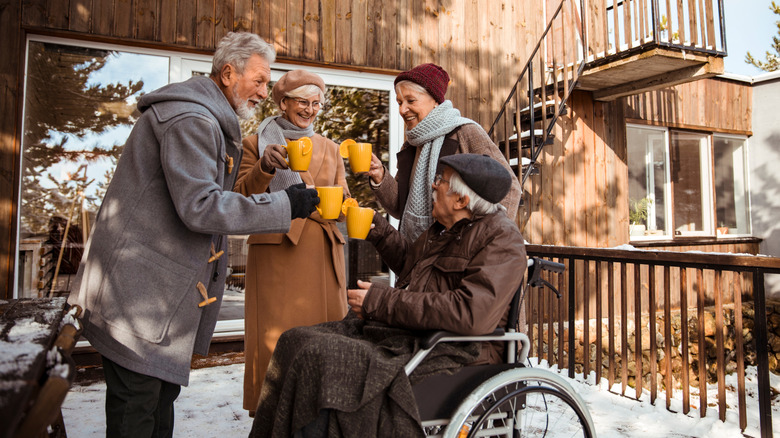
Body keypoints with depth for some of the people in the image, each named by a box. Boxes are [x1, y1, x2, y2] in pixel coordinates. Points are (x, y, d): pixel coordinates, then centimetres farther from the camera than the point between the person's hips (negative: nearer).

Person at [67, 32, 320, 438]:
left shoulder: (206, 119, 17)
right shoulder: (191, 118, -18)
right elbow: (199, 206, -27)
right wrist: (284, 205, -25)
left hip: (164, 285, 11)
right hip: (140, 287, -11)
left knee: (162, 391, 19)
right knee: (137, 404, 0)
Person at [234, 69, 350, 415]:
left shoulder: (330, 148, 20)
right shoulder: (256, 143, 9)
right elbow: (240, 200, -1)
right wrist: (264, 168, -19)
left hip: (323, 256, 4)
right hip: (276, 253, -3)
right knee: (276, 341, -5)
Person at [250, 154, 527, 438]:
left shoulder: (502, 241, -13)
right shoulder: (444, 228, 16)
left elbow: (472, 314, -27)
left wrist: (381, 301, -22)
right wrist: (376, 227, 23)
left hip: (444, 352, -9)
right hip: (403, 331, 10)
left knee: (319, 356, -25)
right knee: (296, 340, 0)